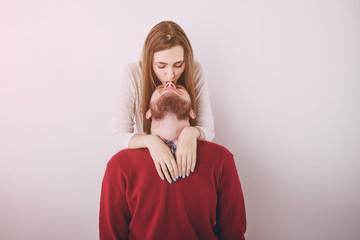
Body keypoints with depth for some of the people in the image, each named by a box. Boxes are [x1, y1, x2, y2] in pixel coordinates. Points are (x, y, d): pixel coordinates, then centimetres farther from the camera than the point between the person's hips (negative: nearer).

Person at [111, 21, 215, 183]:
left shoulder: (195, 71, -13)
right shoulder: (133, 74, -15)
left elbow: (208, 130, -10)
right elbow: (118, 136, -16)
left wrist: (192, 132, -32)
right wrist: (150, 140, -35)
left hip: (186, 158, 2)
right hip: (146, 157, -1)